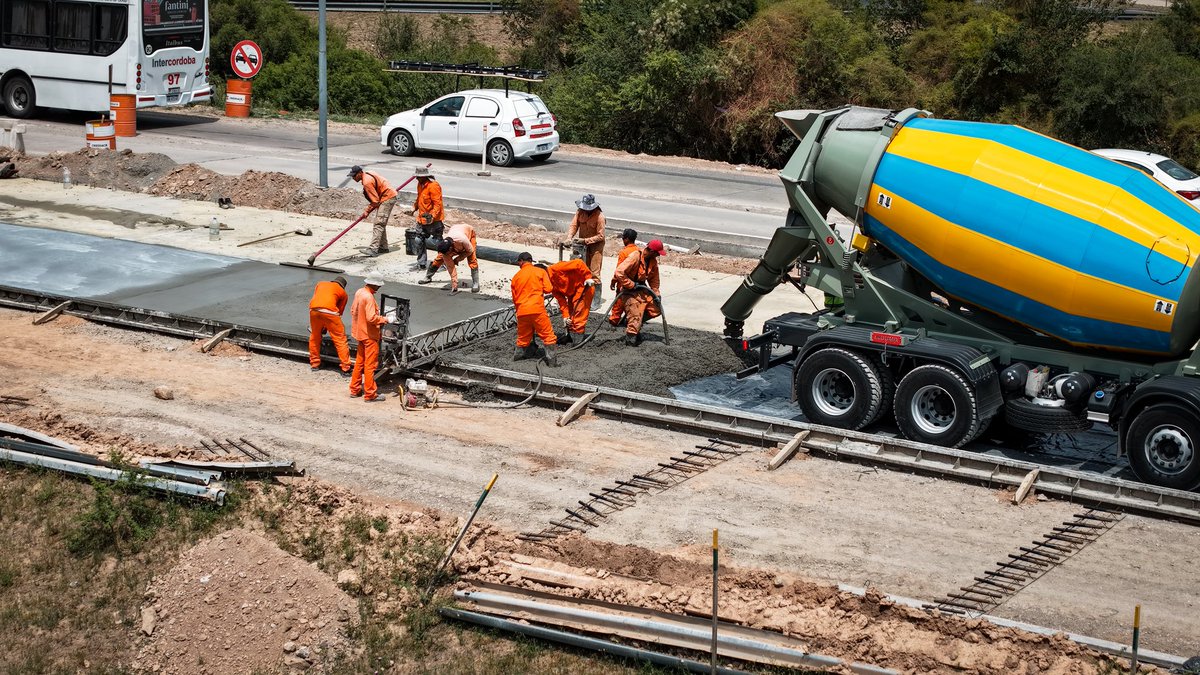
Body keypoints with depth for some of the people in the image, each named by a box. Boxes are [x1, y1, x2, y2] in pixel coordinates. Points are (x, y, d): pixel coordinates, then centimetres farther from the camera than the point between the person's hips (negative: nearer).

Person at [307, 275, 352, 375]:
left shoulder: (321, 284, 33)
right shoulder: (343, 293, 24)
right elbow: (340, 311, 23)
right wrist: (326, 327, 32)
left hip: (313, 309, 3)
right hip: (329, 311, -3)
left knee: (314, 337, 24)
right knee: (340, 339, 6)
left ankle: (315, 364, 32)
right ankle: (345, 368, 4)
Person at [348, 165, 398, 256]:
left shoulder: (367, 182, -23)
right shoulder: (367, 175, 8)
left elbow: (375, 201, -21)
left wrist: (367, 211, -8)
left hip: (387, 198, -11)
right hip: (388, 197, 11)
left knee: (379, 224, -15)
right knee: (381, 224, 16)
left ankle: (373, 249, -20)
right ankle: (383, 247, 23)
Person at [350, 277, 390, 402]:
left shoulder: (359, 292, 4)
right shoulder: (368, 297, -23)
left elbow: (353, 311, 14)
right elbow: (371, 318, -27)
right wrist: (383, 319, -12)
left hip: (360, 333, 9)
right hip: (369, 335, -9)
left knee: (359, 362, 19)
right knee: (370, 364, -2)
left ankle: (355, 389, 26)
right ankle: (370, 394, 2)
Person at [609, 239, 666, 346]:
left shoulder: (653, 261, 1)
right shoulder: (635, 257, -23)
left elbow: (654, 279, 13)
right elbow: (619, 272, -28)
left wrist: (656, 293, 4)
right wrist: (631, 285, -24)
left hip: (642, 289, 8)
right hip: (629, 290, -8)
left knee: (655, 309, 3)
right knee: (635, 314, -10)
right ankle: (631, 338, 6)